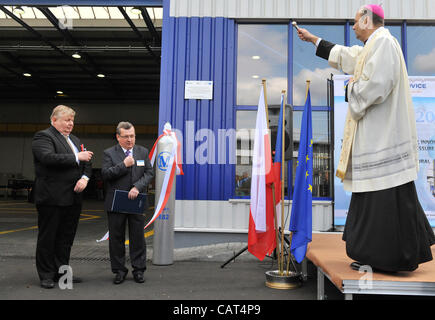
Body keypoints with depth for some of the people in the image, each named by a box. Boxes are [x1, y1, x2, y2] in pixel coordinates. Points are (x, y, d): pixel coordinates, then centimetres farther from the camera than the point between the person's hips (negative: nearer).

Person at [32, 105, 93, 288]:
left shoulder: (75, 140, 18)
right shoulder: (43, 136, -6)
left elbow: (86, 163, 16)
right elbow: (49, 158, -23)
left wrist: (84, 177, -4)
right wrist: (76, 157, -19)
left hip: (72, 198, 7)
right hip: (51, 198, -7)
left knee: (66, 238, 13)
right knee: (47, 238, 5)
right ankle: (46, 275, 15)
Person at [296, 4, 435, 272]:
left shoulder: (383, 42, -10)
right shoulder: (372, 47, 21)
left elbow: (377, 84, -24)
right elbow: (343, 55, 37)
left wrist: (353, 87, -4)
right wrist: (313, 39, 44)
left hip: (383, 136, -10)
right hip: (375, 136, 10)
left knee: (385, 197, -6)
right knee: (375, 195, 11)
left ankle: (395, 259, 3)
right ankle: (377, 255, 19)